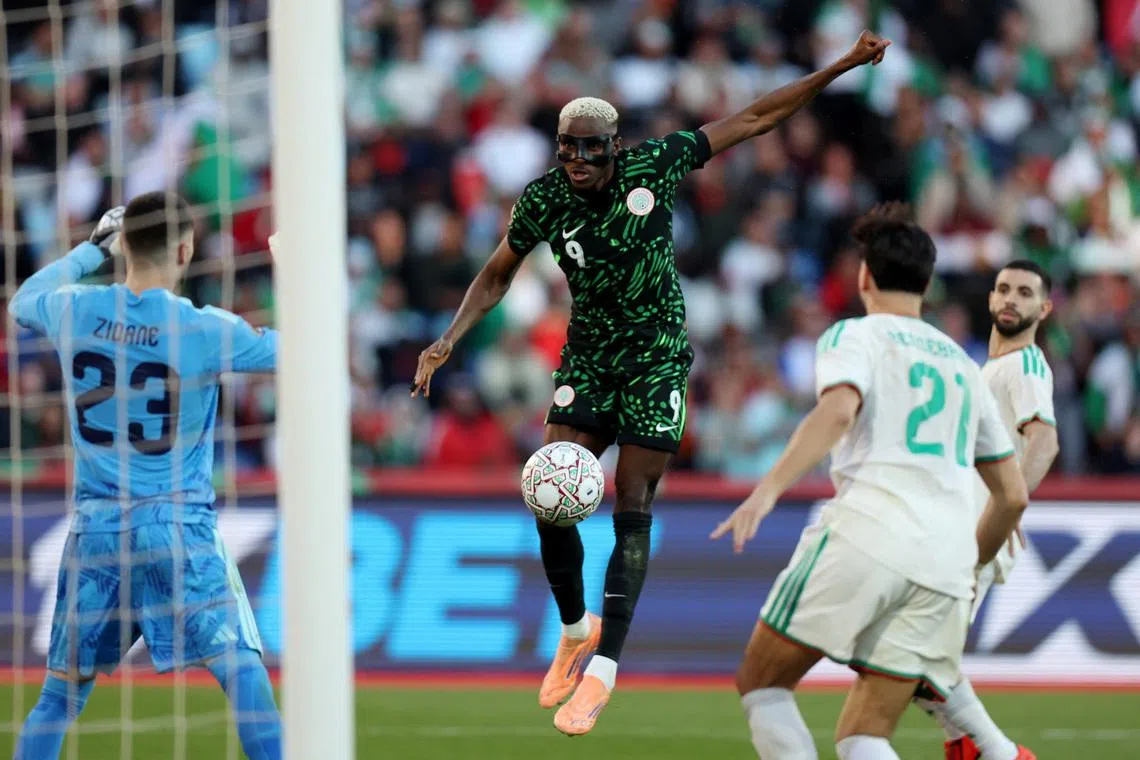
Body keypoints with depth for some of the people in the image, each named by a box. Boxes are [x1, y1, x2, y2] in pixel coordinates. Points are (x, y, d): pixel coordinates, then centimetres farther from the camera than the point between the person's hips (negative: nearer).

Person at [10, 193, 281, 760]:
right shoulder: (203, 330, -11)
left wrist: (93, 248, 31)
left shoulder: (72, 311, -1)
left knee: (60, 692, 12)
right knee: (243, 673, -6)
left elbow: (22, 301, 23)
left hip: (94, 532, 4)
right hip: (179, 528, -4)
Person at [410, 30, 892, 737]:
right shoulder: (543, 200, -8)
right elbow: (497, 276, 9)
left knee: (633, 511, -8)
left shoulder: (656, 166, -13)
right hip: (588, 356, 2)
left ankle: (604, 666, -8)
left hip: (657, 360, -2)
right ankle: (576, 630, 14)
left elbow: (752, 120, -5)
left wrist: (841, 67, -6)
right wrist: (448, 341, -3)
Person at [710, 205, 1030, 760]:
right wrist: (968, 566, 42)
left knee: (759, 683, 9)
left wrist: (768, 489, -24)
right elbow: (1013, 495, 28)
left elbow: (837, 411, -15)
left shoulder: (854, 336, 9)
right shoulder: (962, 365, 27)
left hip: (865, 534, -6)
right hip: (944, 568, 6)